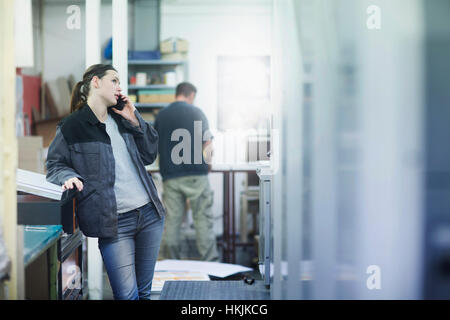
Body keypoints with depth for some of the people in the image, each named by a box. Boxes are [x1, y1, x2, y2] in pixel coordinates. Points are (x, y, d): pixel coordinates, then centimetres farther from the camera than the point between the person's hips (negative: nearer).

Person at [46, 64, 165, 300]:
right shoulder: (71, 126, -2)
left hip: (149, 213, 6)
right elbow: (54, 165, 4)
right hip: (114, 223, -6)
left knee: (144, 291, 13)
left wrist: (135, 121, 5)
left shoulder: (122, 120, 15)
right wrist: (69, 176, -17)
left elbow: (149, 156, 15)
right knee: (127, 295, -10)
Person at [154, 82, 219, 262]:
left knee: (172, 220, 6)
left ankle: (171, 263, 9)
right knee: (203, 217, 0)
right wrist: (206, 162, 16)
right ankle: (210, 262, -1)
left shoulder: (161, 115, 9)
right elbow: (208, 143, 0)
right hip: (196, 174, -3)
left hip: (169, 175, 3)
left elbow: (155, 145, 16)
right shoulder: (196, 113, -1)